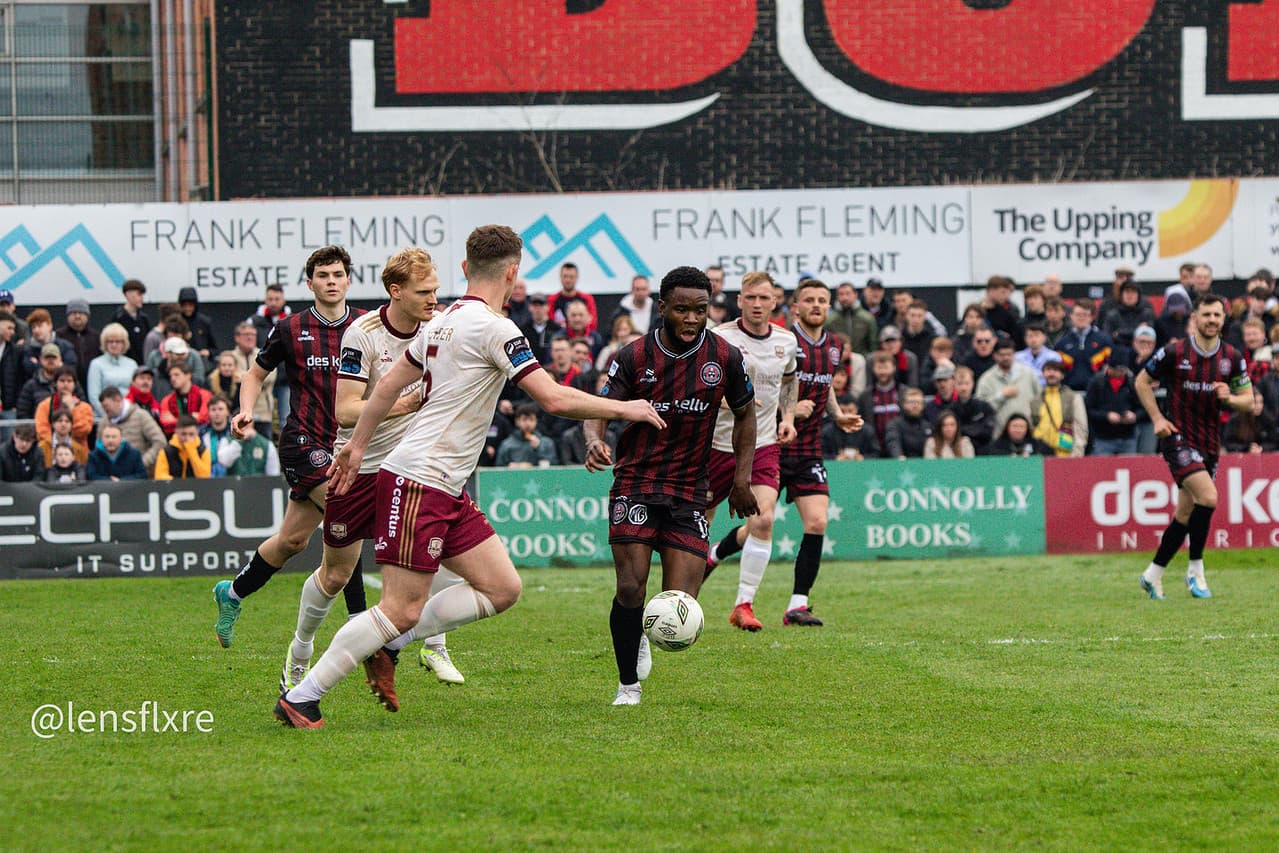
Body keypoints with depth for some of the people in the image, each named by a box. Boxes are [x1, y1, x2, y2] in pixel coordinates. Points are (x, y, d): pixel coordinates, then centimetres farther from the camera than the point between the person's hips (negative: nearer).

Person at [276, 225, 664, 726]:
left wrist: (358, 446, 31)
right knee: (401, 610, -9)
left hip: (448, 493, 10)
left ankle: (389, 645, 10)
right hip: (418, 483, -10)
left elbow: (389, 384, 21)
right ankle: (300, 698, -4)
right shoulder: (494, 328, -14)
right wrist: (623, 409, -5)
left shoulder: (443, 322, 13)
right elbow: (554, 399, -17)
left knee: (502, 588, 6)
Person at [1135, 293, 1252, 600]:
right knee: (1208, 496, -22)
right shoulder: (1174, 352, -9)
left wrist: (1229, 398, -14)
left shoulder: (1232, 357, 1)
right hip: (1178, 436, -5)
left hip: (1209, 442, 5)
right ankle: (1195, 569, -9)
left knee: (1186, 513, 8)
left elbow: (1248, 399, 8)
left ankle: (1154, 574, 21)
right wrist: (1157, 418, -4)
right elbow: (1142, 382, 5)